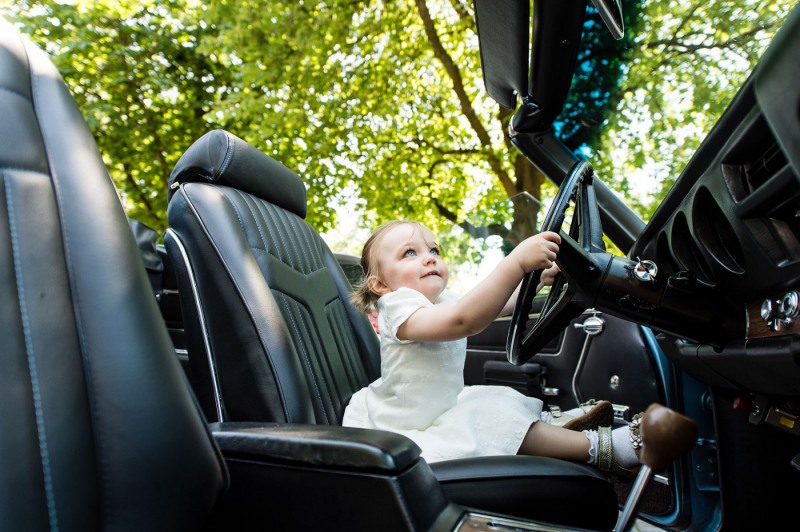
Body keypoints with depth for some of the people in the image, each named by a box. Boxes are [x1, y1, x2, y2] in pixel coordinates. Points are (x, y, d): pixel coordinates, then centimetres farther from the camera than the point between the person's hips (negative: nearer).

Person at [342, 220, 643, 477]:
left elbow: (495, 304, 17)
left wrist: (537, 278, 4)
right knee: (486, 418, -21)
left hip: (436, 410, 10)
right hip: (400, 435, -10)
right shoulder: (399, 308, -25)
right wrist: (517, 262, -48)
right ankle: (599, 447, -14)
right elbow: (463, 321, -43)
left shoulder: (440, 302, 4)